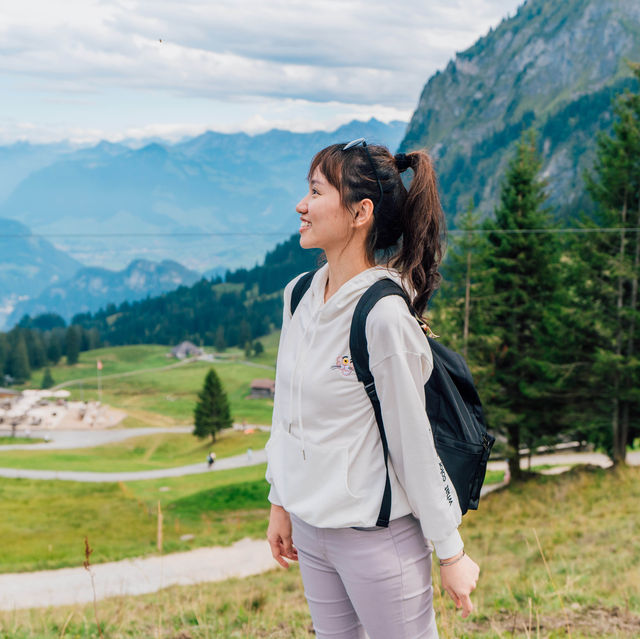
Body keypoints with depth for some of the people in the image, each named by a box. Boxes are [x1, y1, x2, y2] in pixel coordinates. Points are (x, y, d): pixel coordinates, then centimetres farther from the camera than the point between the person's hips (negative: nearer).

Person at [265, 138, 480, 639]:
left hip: (378, 536, -7)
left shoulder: (384, 316, -21)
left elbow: (414, 443, -16)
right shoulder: (299, 295, 1)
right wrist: (281, 502, 17)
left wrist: (451, 552, -9)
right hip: (309, 530, 7)